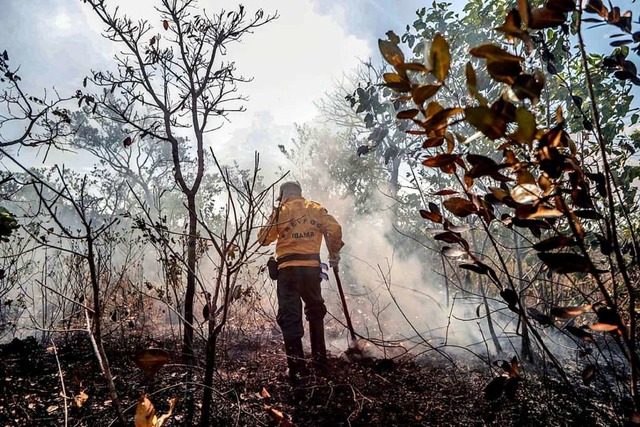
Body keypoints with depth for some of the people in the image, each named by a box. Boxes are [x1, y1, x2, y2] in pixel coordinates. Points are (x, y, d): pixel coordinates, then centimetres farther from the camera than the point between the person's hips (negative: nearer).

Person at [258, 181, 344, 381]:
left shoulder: (280, 211, 3)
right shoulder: (315, 208, 10)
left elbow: (264, 239, 6)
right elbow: (334, 229, -2)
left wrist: (273, 220, 23)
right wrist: (334, 253, 9)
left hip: (288, 268, -3)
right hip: (312, 267, 3)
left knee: (290, 317, 2)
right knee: (315, 312, 20)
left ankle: (296, 366, 0)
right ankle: (320, 359, 25)